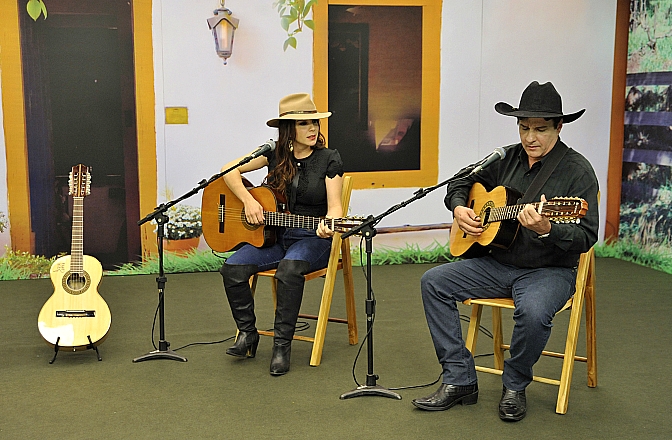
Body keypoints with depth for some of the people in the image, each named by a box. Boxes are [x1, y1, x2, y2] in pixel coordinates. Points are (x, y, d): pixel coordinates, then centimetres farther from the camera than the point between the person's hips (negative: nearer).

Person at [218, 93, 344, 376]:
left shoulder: (329, 159, -3)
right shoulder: (275, 154, 4)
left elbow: (334, 206, -9)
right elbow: (229, 171, 5)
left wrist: (328, 225, -31)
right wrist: (248, 201, -9)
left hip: (313, 239, -3)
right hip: (274, 236, 3)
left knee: (289, 268, -37)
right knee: (233, 268, -22)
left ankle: (282, 345, -23)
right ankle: (247, 333, -1)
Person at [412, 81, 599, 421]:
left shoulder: (577, 170, -10)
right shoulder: (507, 159, 7)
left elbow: (586, 237, -17)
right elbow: (459, 183, 22)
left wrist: (547, 230, -36)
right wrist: (458, 208, 0)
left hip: (550, 269, -6)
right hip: (497, 262, 6)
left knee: (533, 312, -37)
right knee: (434, 282, -9)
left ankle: (514, 386, -5)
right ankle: (459, 380, -6)